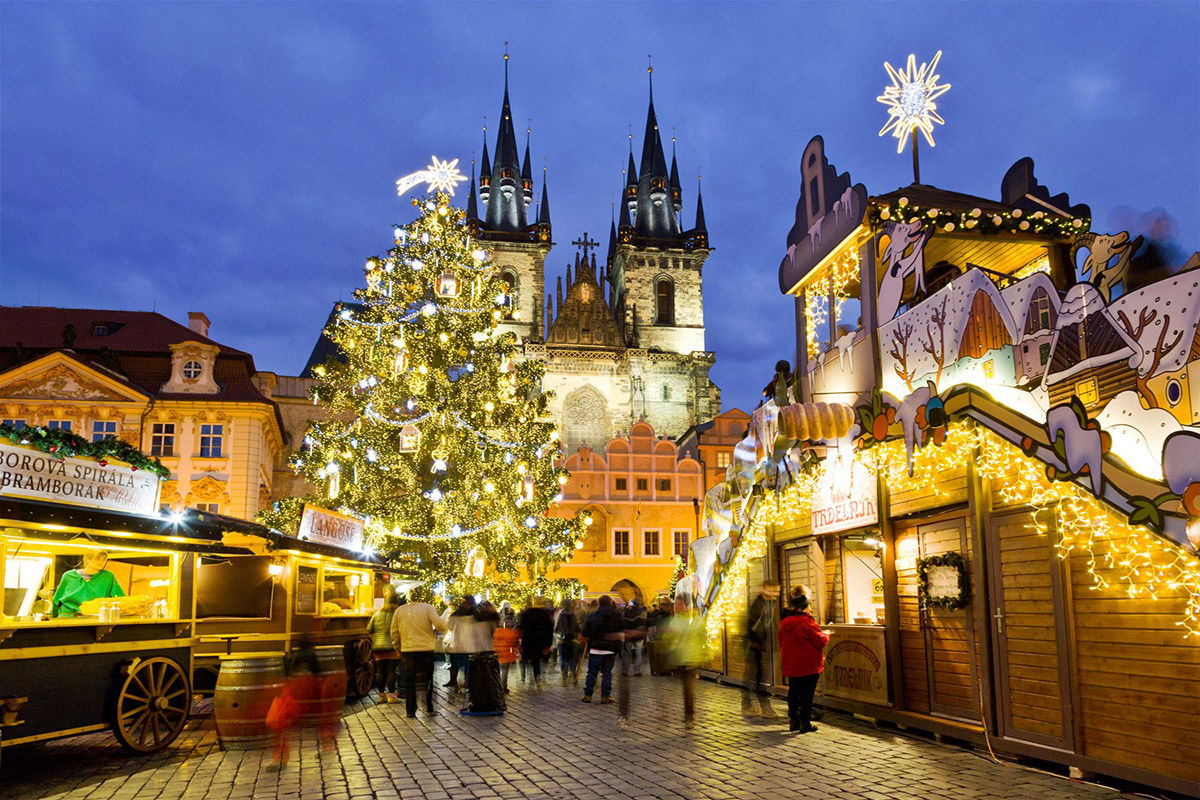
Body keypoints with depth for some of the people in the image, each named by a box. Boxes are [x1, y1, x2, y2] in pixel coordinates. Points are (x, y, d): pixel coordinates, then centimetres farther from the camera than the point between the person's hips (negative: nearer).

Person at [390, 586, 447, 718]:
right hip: (426, 649, -2)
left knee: (409, 681, 8)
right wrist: (435, 630, 7)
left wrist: (398, 648, 20)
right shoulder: (427, 608, -6)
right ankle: (429, 708, 11)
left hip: (407, 649, 2)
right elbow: (440, 625, -15)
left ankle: (411, 710, 9)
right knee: (428, 679, 11)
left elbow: (394, 632, 9)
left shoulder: (399, 610, 4)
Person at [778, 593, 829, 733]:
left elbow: (781, 642, 16)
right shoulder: (806, 622, -16)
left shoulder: (785, 623, 7)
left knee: (793, 692, 14)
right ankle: (805, 723, 3)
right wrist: (826, 634, 6)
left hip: (790, 665, 7)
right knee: (807, 693, 0)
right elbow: (820, 640, -14)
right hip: (809, 665, -6)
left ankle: (793, 721, 19)